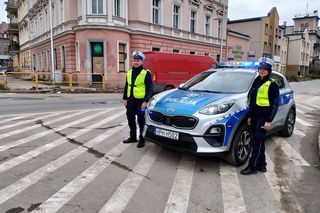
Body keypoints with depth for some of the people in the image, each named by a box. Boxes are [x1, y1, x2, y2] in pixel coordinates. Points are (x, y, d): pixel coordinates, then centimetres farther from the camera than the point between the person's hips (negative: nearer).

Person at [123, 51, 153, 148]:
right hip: (130, 101, 7)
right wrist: (125, 98, 13)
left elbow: (150, 89, -10)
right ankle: (133, 137, 30)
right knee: (130, 120, 14)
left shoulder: (146, 73, -8)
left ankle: (142, 139, 13)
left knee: (141, 121, 1)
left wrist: (146, 101, -16)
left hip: (141, 101, -6)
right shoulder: (129, 72, 11)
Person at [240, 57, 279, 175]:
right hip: (255, 117, 7)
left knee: (257, 142, -5)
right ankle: (261, 165, 23)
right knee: (258, 142, 12)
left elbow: (275, 104, -11)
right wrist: (250, 116, 15)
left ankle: (252, 166, 3)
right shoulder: (257, 82, 16)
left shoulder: (272, 85, -7)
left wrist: (269, 121, -17)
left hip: (263, 119, -7)